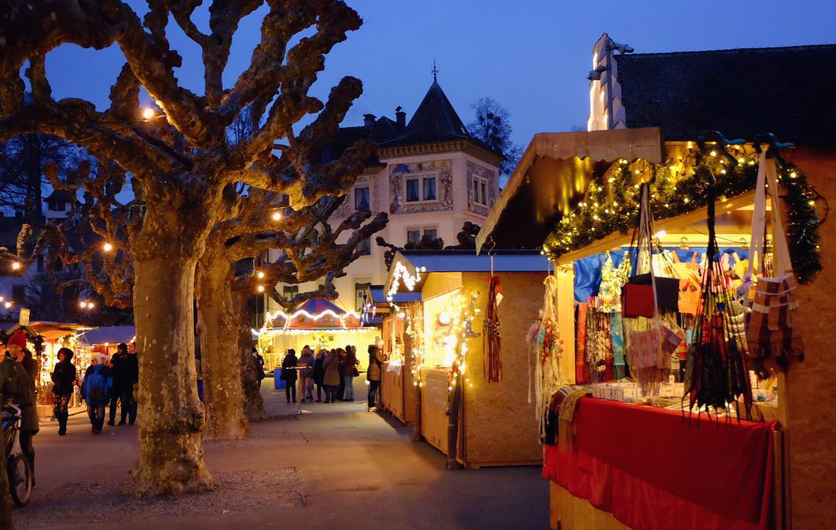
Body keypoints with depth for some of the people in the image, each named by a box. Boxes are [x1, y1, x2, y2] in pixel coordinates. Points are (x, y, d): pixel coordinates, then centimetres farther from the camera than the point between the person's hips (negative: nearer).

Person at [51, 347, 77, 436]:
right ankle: (62, 425, 20)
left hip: (66, 390, -5)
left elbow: (72, 379, -5)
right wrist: (56, 381, -9)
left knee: (63, 409, -11)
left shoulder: (71, 367, -1)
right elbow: (54, 376, 12)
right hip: (57, 390, 5)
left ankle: (62, 428, -3)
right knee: (56, 409, -1)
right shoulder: (58, 365, 13)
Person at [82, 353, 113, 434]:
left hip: (100, 396, -4)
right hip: (90, 396, 4)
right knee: (90, 412, 6)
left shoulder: (105, 370, -6)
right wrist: (83, 394, 8)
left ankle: (98, 427, 14)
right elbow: (85, 382, 12)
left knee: (100, 413, 2)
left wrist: (107, 396, -6)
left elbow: (109, 384, -3)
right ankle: (94, 425, 26)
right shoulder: (90, 370, 6)